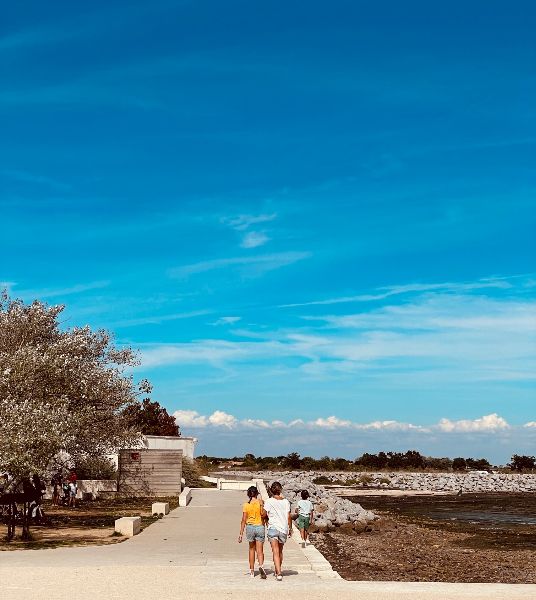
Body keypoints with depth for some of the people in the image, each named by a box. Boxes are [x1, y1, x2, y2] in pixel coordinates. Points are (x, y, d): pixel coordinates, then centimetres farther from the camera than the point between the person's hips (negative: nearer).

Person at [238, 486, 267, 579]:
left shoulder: (245, 505, -1)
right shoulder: (260, 502, -4)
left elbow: (244, 520, -2)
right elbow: (263, 515, -7)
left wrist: (241, 533, 1)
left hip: (250, 527, 1)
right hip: (260, 527, -1)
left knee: (251, 549, 18)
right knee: (260, 550, 0)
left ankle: (252, 571, 20)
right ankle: (261, 566, -27)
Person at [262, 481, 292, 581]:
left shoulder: (269, 501, -6)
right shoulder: (286, 501, 2)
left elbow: (263, 514, -4)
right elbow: (289, 516, 2)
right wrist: (290, 528, 13)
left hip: (273, 528, -3)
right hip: (284, 529, 4)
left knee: (276, 551, -8)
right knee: (280, 551, 20)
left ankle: (279, 573, -20)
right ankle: (278, 570, 33)